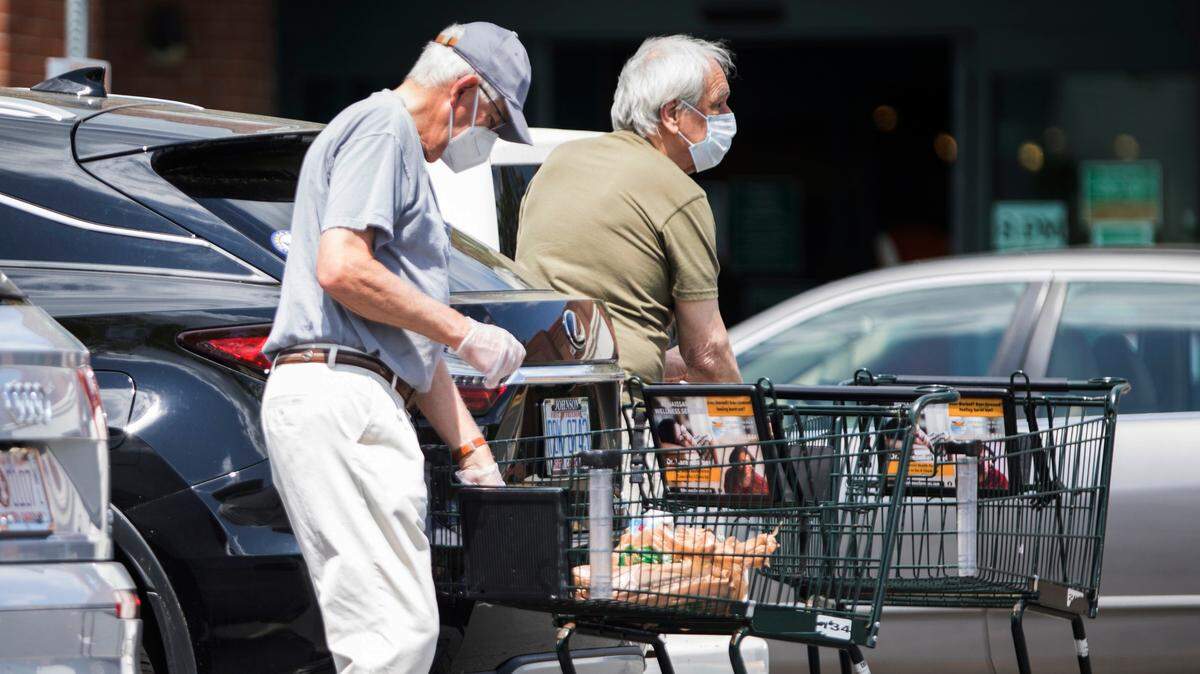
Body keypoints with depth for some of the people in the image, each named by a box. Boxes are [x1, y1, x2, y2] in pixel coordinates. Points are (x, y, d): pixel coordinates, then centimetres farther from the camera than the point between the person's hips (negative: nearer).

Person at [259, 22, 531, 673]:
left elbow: (412, 341, 30)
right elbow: (341, 270, -19)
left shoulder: (400, 148, 30)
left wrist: (473, 451, 25)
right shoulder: (381, 126, -3)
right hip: (339, 393, -11)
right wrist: (465, 332, -10)